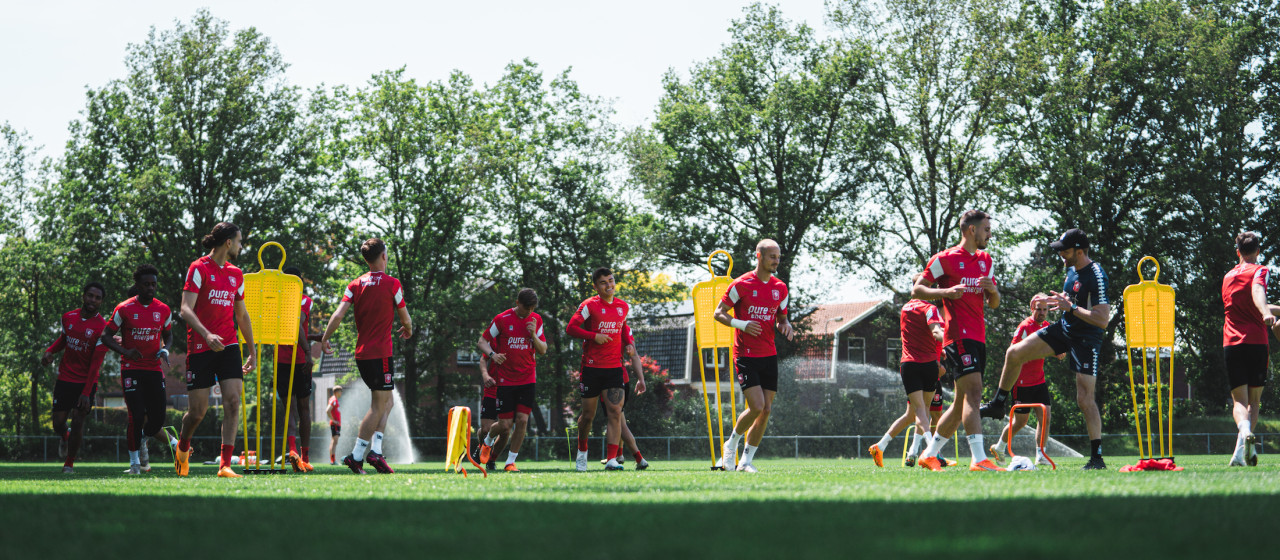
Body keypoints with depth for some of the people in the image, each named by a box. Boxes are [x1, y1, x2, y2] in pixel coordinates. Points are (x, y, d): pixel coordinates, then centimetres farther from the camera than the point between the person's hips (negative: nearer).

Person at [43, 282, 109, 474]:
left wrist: (87, 392, -19)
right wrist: (49, 352, -1)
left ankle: (69, 463, 8)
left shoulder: (102, 327, -13)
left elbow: (96, 363, -15)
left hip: (86, 381, -3)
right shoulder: (68, 318, 1)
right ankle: (64, 437, 37)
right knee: (58, 422, 0)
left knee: (78, 420, -9)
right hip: (65, 379, 3)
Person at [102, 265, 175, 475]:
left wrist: (165, 350, -3)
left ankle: (141, 437, 33)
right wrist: (125, 352, -18)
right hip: (132, 369, -3)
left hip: (154, 369, 3)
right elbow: (106, 336, -1)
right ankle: (134, 461, 5)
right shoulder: (124, 309, -5)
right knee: (137, 416, -11)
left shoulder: (163, 310, 5)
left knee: (157, 420, -1)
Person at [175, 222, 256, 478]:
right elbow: (185, 309, -15)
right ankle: (183, 447, 32)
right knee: (198, 411, -1)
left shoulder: (236, 274, 14)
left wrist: (252, 349, 25)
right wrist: (206, 334, -30)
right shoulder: (199, 269, -6)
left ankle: (225, 465, -14)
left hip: (229, 346, 5)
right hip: (200, 348, -5)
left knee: (233, 401, -13)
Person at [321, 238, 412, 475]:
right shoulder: (392, 284, -6)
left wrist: (324, 339, 4)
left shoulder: (355, 285, 5)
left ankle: (375, 449, 5)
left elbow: (338, 315, -4)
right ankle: (356, 455, -7)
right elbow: (405, 318, 2)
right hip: (381, 353, -6)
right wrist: (408, 330, 23)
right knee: (378, 406, -1)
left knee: (387, 401, 17)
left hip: (361, 353, 6)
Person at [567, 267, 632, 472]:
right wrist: (594, 336, -17)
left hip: (614, 368, 3)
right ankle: (582, 451, 31)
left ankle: (612, 459, -17)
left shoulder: (624, 307, 10)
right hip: (592, 368, -3)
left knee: (615, 412, -12)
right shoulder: (589, 305, -4)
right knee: (588, 415, 6)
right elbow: (571, 328, -9)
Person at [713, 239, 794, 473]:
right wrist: (742, 324, -18)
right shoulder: (741, 284, -6)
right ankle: (731, 444, 11)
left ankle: (746, 460, 11)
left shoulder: (780, 288, 9)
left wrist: (785, 325, -3)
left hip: (769, 355, 6)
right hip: (745, 355, -6)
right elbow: (719, 313, -3)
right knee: (756, 407, -15)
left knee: (766, 410, 1)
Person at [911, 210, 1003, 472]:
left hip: (978, 337, 8)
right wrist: (946, 292, -18)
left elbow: (993, 303, 22)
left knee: (963, 401, 9)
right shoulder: (946, 259, -3)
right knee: (973, 392, -20)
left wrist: (992, 290, -2)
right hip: (958, 335, -8)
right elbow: (916, 289, -2)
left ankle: (929, 455, 20)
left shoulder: (986, 261, 19)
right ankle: (979, 459, -27)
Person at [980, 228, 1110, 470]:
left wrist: (1071, 307, -28)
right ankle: (998, 404, 18)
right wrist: (1056, 300, 4)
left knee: (1085, 398, -11)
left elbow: (1102, 320, -29)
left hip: (1086, 339, -8)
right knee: (1015, 353, 0)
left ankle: (1097, 457, -3)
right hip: (1064, 329, 8)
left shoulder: (1096, 276, -24)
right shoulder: (1071, 269, 3)